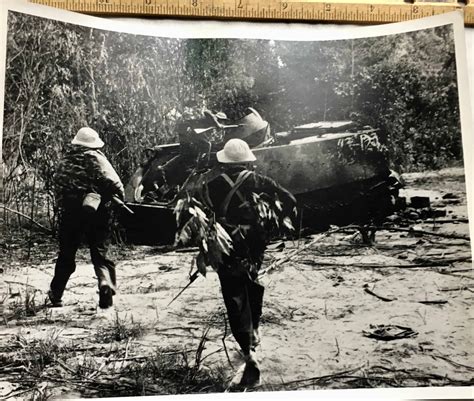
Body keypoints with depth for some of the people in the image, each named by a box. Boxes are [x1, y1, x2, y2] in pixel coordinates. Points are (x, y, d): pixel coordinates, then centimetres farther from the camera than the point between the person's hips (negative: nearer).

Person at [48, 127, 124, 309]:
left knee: (66, 254, 17)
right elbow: (114, 182, -13)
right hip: (97, 213, -3)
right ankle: (106, 283, -18)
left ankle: (56, 294, 28)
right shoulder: (97, 158, -4)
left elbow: (58, 184, 12)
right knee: (100, 252, 5)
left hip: (69, 213, 3)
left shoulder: (65, 161, 9)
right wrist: (120, 198, 2)